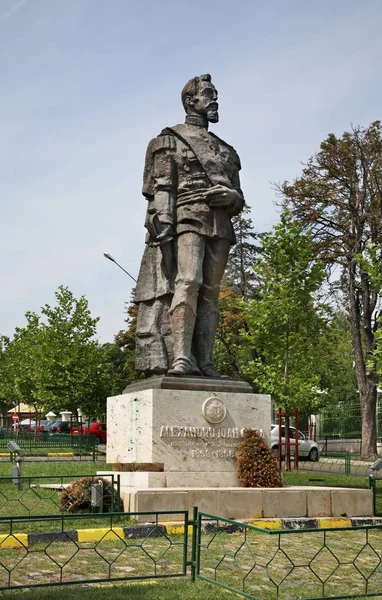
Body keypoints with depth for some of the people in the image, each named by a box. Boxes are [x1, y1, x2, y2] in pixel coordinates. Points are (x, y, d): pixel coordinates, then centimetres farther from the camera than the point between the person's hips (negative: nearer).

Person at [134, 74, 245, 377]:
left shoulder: (226, 149, 27)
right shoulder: (171, 139, 11)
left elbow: (239, 199, 23)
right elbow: (161, 187, -1)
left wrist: (232, 196, -1)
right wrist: (163, 223, -15)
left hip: (220, 225, 6)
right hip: (189, 219, -5)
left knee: (210, 292, -2)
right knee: (188, 282, -21)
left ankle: (205, 362, -6)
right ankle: (181, 358, -26)